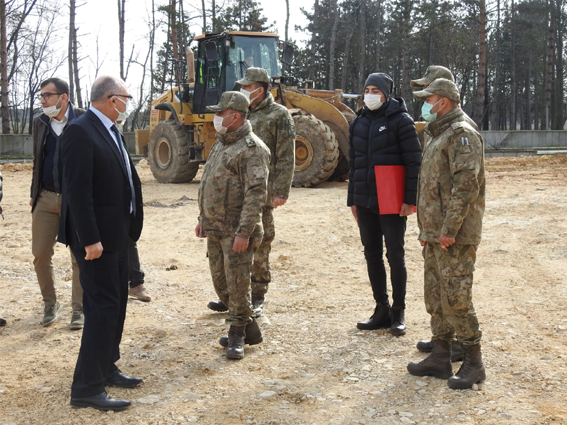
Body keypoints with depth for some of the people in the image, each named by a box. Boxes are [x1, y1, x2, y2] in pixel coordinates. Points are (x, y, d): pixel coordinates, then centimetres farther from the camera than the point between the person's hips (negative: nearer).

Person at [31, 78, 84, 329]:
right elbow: (38, 160, 16)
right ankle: (50, 303, 24)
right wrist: (34, 194, 13)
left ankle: (79, 308, 16)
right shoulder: (40, 122, 8)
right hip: (46, 198, 5)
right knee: (40, 254, 5)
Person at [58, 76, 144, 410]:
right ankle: (87, 388, 0)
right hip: (97, 237, -10)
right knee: (103, 306, -7)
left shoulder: (111, 131, 12)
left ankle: (106, 369, 30)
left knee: (116, 303, 17)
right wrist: (90, 240, -23)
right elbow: (78, 190, -22)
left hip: (118, 234, 10)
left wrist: (130, 226, 13)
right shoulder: (81, 132, -17)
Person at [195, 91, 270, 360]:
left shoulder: (251, 149, -15)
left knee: (237, 284, -2)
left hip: (235, 231, -9)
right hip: (214, 228, 9)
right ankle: (248, 328, 27)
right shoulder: (220, 144, 15)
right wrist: (203, 219, 19)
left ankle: (237, 335, 14)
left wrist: (244, 233, -24)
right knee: (221, 282, 14)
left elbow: (256, 194, -20)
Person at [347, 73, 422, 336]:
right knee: (372, 255, 10)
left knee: (395, 256, 3)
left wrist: (410, 199, -14)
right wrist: (352, 199, 15)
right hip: (365, 202, 6)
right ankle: (382, 310, 22)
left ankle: (398, 313, 13)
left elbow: (414, 162, -9)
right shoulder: (359, 122, 12)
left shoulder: (400, 120, -7)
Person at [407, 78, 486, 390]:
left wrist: (449, 229, -23)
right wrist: (426, 230, 20)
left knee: (456, 298, -7)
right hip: (435, 234, 10)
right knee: (435, 296, 13)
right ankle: (440, 357, 22)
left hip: (454, 236, -10)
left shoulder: (462, 134, -12)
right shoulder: (439, 136, 20)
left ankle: (473, 363, 3)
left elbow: (466, 185, -21)